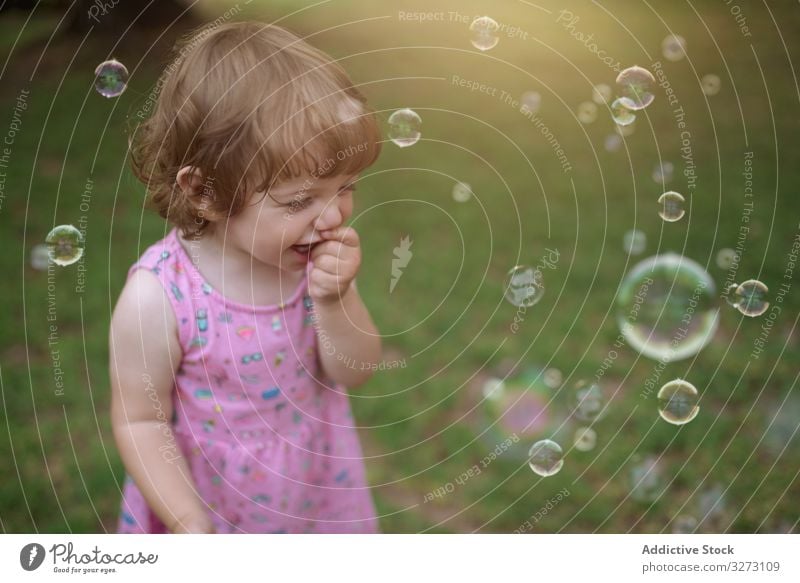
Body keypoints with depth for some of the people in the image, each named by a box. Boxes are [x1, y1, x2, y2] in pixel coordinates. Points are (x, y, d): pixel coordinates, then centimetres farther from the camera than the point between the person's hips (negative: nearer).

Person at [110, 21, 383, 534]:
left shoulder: (319, 257, -16)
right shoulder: (159, 298, -28)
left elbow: (353, 374, -11)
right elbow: (140, 419, -17)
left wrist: (333, 299, -28)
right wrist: (191, 525, -17)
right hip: (211, 505, -3)